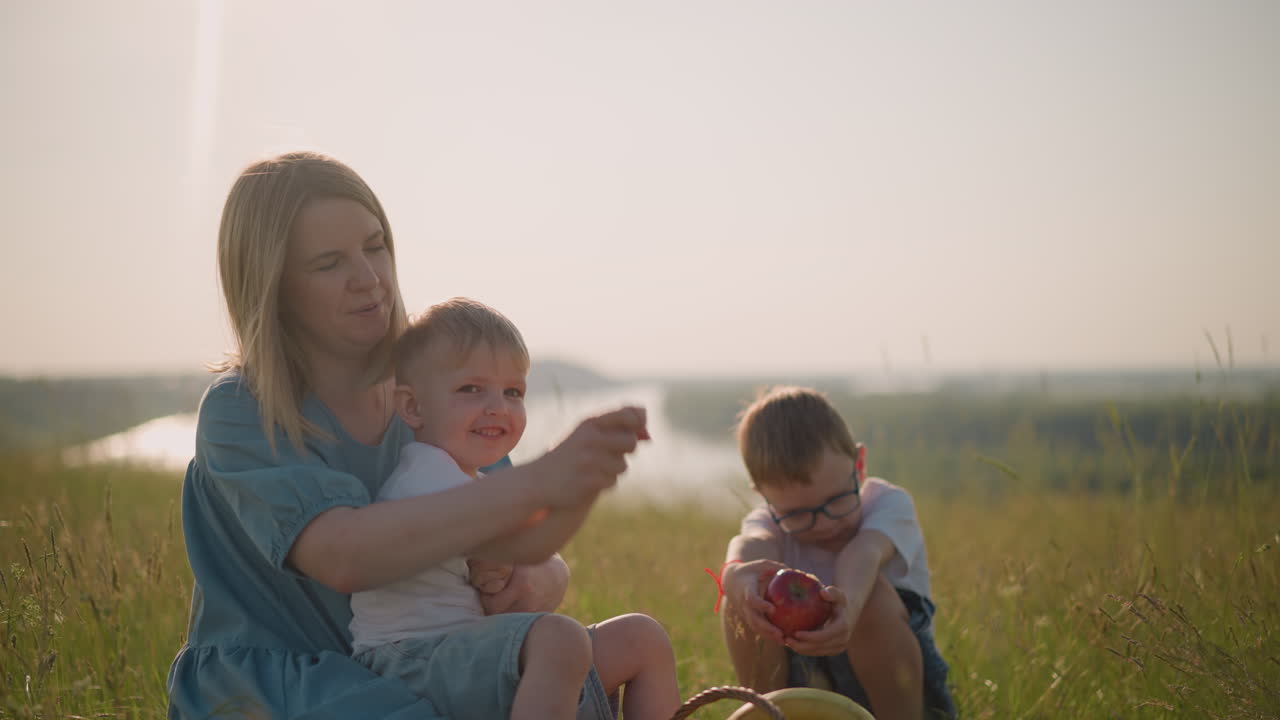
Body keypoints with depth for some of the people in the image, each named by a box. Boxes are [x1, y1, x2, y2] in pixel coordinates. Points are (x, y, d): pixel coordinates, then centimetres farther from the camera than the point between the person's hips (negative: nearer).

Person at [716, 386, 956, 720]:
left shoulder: (889, 504, -9)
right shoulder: (770, 521, -3)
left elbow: (863, 553, -36)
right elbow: (753, 544, -31)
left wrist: (849, 602, -60)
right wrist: (739, 573, -58)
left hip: (894, 692, -2)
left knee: (873, 593, -32)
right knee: (743, 593, -22)